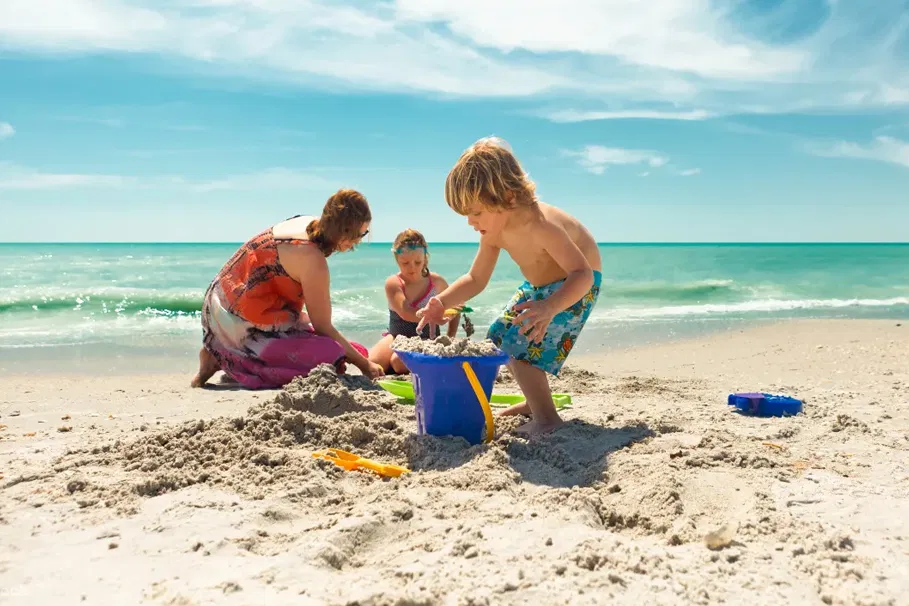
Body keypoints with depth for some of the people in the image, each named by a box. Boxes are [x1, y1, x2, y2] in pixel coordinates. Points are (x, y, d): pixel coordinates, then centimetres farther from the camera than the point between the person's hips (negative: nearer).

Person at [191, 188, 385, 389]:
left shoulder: (305, 222, 1)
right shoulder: (313, 259, -25)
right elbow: (323, 327, -16)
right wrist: (365, 365, -6)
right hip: (241, 324, -10)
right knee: (330, 356, -23)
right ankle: (227, 361, -10)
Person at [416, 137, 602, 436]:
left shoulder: (540, 224, -38)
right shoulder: (494, 230, -13)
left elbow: (582, 273, -41)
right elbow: (475, 279, -4)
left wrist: (549, 307, -59)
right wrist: (442, 302, -21)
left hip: (576, 285, -9)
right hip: (539, 285, 9)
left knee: (522, 344, -23)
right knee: (499, 338, 13)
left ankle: (546, 418, -11)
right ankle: (536, 401, 30)